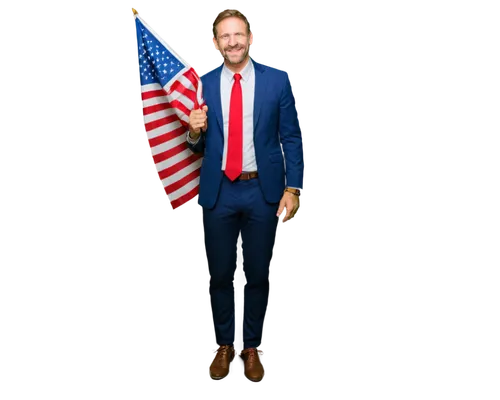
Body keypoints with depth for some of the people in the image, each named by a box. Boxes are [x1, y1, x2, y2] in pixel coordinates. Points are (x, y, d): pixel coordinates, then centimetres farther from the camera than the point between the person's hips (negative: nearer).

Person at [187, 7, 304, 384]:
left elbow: (292, 137, -1)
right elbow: (199, 146, 8)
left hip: (264, 190, -1)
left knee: (259, 273, 10)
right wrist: (195, 132, -15)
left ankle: (253, 348, 26)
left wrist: (292, 188, -8)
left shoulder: (278, 79, -2)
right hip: (218, 191, 1)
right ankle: (224, 345, 28)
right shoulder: (203, 83, 2)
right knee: (219, 273, 10)